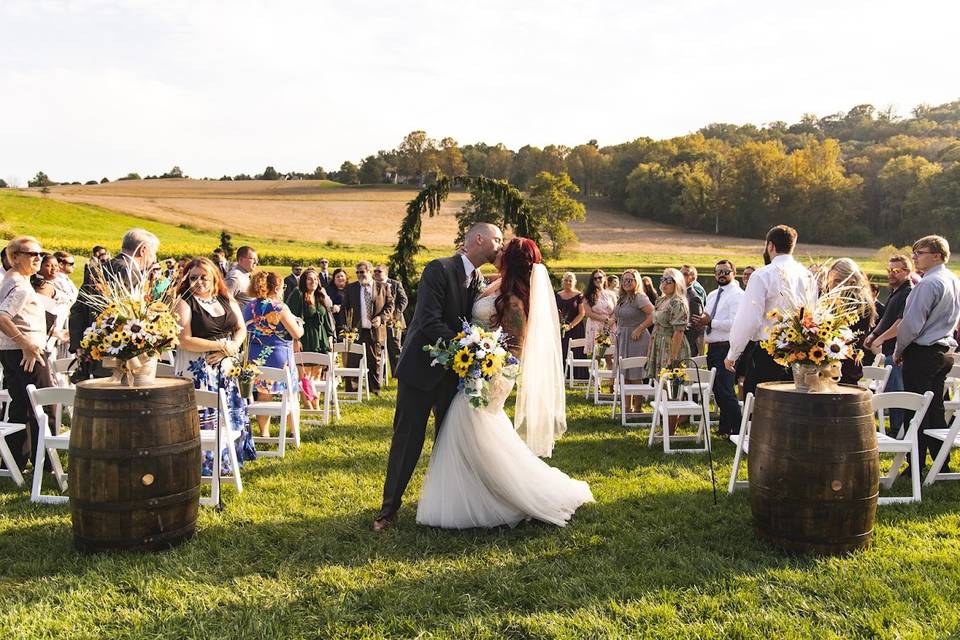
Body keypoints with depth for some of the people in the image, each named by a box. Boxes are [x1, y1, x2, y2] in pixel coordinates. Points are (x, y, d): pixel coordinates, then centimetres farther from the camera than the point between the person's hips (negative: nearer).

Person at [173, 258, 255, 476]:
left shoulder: (227, 300, 9)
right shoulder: (184, 303, -8)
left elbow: (241, 328, 9)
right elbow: (184, 340, -17)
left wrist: (233, 347, -12)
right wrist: (221, 346, -17)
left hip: (226, 367, 6)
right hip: (197, 370, -5)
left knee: (229, 414, 10)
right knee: (204, 417, -4)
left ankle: (226, 461, 24)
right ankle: (204, 465, 9)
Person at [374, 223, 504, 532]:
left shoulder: (480, 281, 7)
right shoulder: (439, 269, -15)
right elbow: (429, 321, -22)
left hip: (455, 370, 6)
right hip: (421, 367, -6)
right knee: (408, 438, 0)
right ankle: (389, 508, 12)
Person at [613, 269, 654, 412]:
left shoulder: (640, 297, -14)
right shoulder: (622, 298, 12)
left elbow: (654, 315, -22)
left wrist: (639, 329, -20)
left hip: (636, 339, -8)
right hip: (622, 339, 9)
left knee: (635, 376, -5)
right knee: (624, 375, 10)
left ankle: (637, 408, 2)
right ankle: (627, 407, 18)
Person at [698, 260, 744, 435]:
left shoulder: (737, 295, -9)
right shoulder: (712, 295, 18)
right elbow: (706, 319, 25)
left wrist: (711, 322, -17)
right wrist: (703, 320, 1)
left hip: (727, 348, -9)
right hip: (712, 348, 9)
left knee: (726, 391, -11)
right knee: (717, 391, 16)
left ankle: (738, 431, -4)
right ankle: (724, 428, 28)